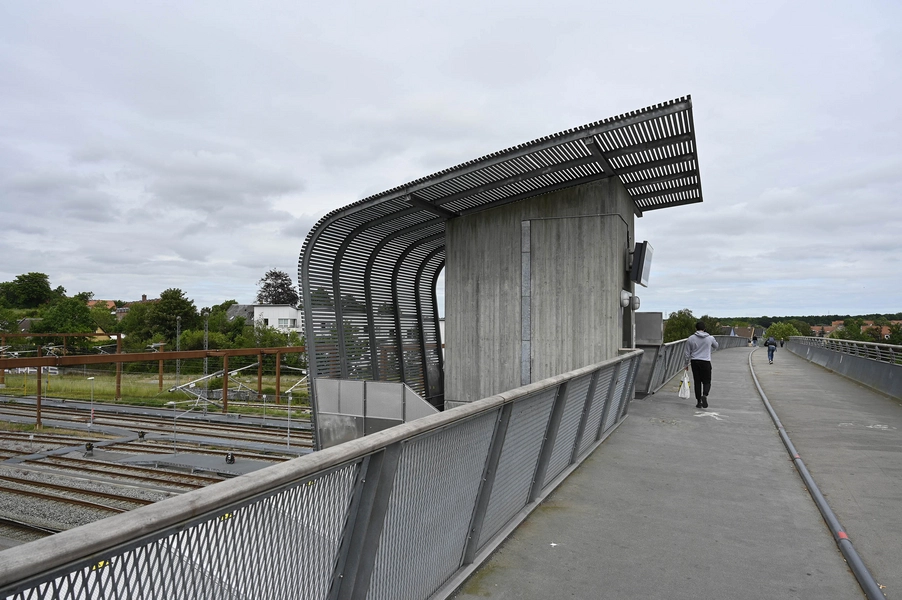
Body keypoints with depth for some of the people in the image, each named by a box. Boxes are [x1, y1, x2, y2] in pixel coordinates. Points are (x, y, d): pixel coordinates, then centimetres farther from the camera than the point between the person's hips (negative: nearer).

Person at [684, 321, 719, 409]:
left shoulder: (690, 339, -1)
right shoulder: (710, 338, 0)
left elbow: (687, 353, 3)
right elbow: (715, 346, 21)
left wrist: (687, 364, 13)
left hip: (694, 362, 1)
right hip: (705, 362, -1)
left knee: (697, 382, 8)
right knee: (706, 381, 7)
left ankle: (698, 402, 10)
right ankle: (704, 395, -20)